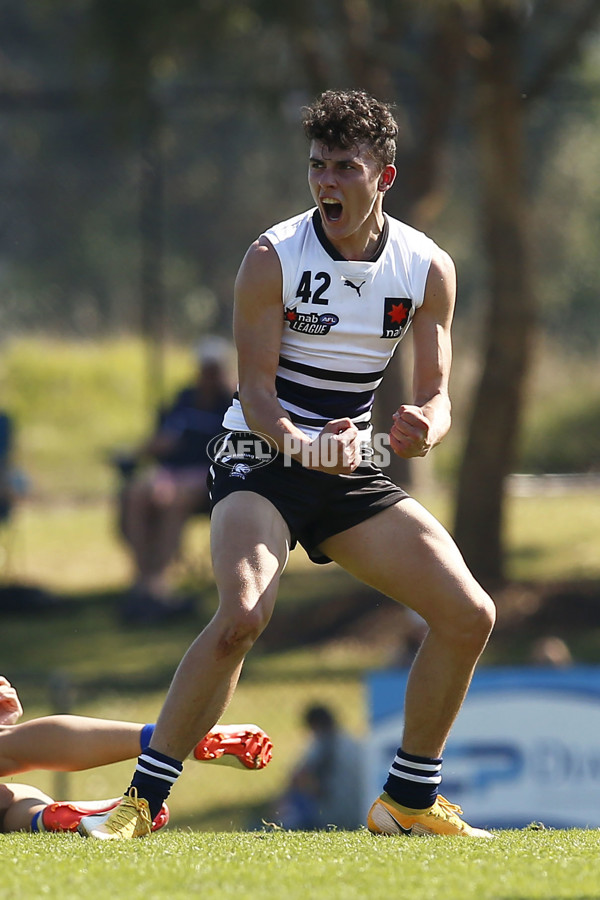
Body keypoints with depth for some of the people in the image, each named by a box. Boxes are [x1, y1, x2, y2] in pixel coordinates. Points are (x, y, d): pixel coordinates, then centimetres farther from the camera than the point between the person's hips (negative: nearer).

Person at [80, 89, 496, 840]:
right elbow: (256, 391, -14)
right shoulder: (272, 259, -13)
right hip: (261, 464, -5)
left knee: (469, 616, -5)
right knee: (243, 614, -31)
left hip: (354, 469, 5)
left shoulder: (429, 269, -1)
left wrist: (423, 428, -23)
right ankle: (142, 799, -22)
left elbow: (435, 393, 2)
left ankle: (409, 801, 11)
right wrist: (305, 446, -34)